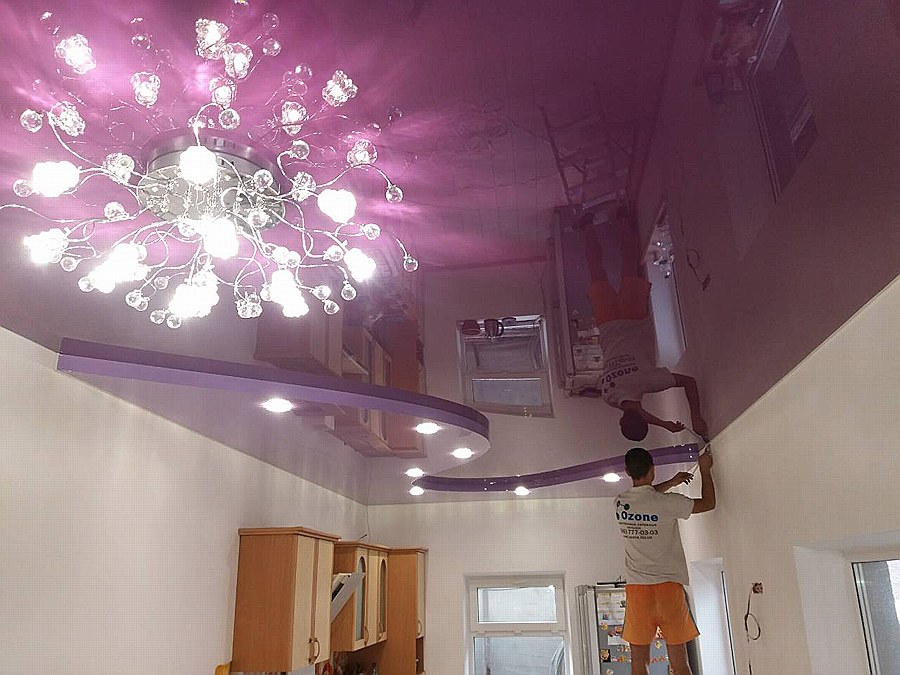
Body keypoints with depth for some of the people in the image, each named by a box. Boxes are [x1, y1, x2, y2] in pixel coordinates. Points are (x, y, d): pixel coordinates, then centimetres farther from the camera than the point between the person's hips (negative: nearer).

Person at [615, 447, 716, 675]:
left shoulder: (620, 503, 4)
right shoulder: (667, 503, -9)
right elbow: (708, 502, 6)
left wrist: (671, 482, 31)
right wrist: (705, 469, 18)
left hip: (636, 588, 3)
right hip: (668, 586, -3)